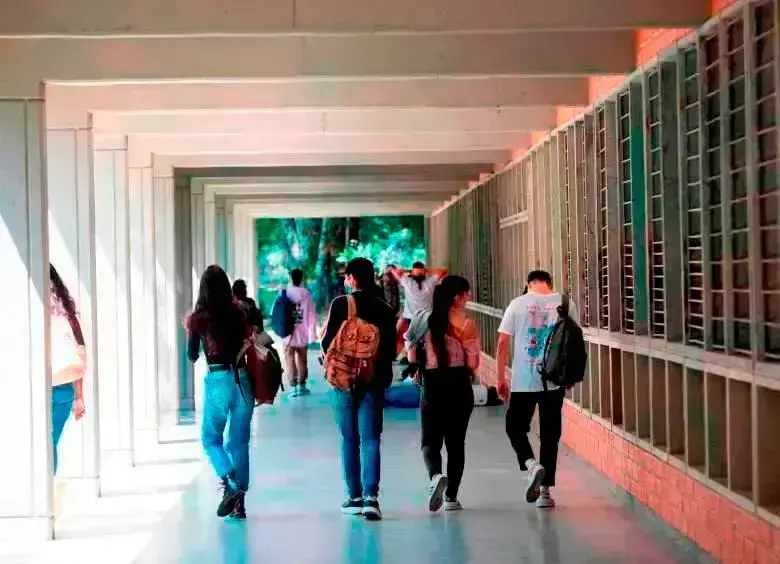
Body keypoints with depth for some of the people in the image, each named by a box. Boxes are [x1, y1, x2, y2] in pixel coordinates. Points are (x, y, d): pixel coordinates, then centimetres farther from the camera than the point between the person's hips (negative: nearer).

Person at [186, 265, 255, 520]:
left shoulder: (198, 318, -4)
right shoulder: (238, 311, 2)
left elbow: (192, 356, 4)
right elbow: (248, 338, 1)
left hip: (217, 381, -3)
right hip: (242, 378, 3)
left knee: (211, 439, 12)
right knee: (239, 442, 11)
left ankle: (230, 484, -11)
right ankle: (239, 502, 11)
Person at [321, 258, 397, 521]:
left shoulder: (340, 304, -7)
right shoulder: (384, 309, 1)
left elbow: (328, 343, -8)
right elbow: (392, 349, 2)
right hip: (374, 381, 2)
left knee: (349, 439, 10)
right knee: (370, 439, 1)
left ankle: (355, 497, 13)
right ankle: (370, 496, -11)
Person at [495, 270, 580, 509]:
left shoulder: (518, 304, -1)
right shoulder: (565, 304, 2)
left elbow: (503, 343, -2)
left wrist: (500, 378, 5)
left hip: (523, 380, -2)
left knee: (515, 426, 14)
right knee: (550, 434, 9)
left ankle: (532, 465, -12)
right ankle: (545, 491, 10)